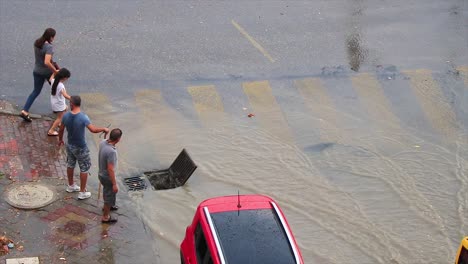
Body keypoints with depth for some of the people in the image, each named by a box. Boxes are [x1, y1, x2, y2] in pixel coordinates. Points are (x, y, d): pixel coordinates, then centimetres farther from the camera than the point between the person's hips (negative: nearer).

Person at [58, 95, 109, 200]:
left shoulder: (66, 116, -11)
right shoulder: (83, 117, -28)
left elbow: (61, 130, 2)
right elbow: (93, 129, -37)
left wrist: (60, 139, 21)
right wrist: (104, 129, -19)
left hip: (70, 145, 5)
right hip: (80, 148, -5)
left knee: (70, 165, 26)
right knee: (84, 169, 10)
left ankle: (71, 186, 44)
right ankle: (82, 192, 18)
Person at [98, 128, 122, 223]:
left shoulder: (103, 142, -13)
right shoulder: (111, 151, -38)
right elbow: (110, 169, -31)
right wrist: (114, 184, -22)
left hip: (102, 173, 8)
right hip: (107, 177, -8)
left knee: (107, 191, 32)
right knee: (110, 195, 14)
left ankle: (107, 206, 57)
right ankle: (106, 217, 31)